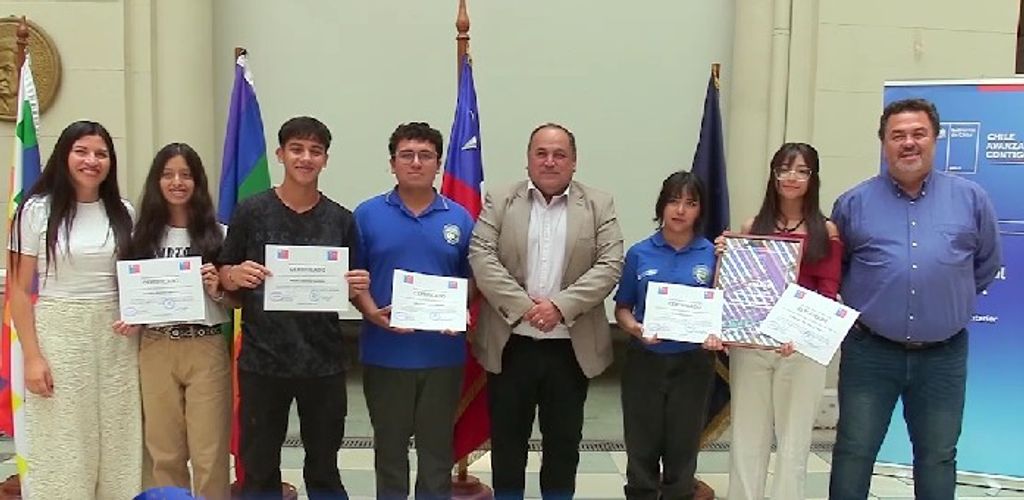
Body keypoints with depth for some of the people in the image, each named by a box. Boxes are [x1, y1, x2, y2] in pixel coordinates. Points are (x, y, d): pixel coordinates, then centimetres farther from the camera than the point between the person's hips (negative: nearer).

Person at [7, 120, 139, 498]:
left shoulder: (123, 212, 8)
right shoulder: (38, 209, -3)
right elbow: (18, 290, -3)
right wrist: (32, 356, -9)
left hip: (116, 337, 3)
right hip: (59, 333, -3)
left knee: (117, 441, 8)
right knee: (62, 445, 4)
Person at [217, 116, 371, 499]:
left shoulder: (341, 219, 4)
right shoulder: (251, 211, 0)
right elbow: (224, 276, 4)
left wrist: (357, 287, -11)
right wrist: (237, 276, -17)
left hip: (323, 361, 1)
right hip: (262, 359, -1)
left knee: (324, 469, 14)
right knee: (259, 468, 10)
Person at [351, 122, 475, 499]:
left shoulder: (459, 218, 3)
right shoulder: (367, 214, 0)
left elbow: (472, 279, 7)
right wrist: (372, 313, -15)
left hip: (443, 353, 1)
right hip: (385, 353, -1)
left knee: (437, 445, 13)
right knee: (389, 445, 14)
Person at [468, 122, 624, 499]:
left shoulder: (599, 205, 3)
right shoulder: (499, 202, 3)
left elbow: (610, 265, -6)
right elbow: (481, 258, -7)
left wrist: (560, 306, -17)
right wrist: (524, 306, -17)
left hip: (572, 346, 0)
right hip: (509, 343, 0)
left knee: (564, 440, 13)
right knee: (507, 438, 12)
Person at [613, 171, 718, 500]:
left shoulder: (713, 254, -2)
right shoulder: (639, 253, 0)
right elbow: (622, 308, 5)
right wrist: (635, 328, -15)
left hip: (692, 362, 0)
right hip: (645, 360, 1)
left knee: (682, 448, 11)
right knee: (642, 448, 9)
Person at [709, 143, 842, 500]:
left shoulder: (826, 231, 2)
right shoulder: (752, 228, 8)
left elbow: (828, 293, -3)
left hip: (802, 346, -2)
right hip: (749, 343, 2)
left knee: (793, 440, 8)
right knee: (746, 438, 8)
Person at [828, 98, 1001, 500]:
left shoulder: (971, 199, 1)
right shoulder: (854, 202, -2)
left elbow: (987, 264, 15)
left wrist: (952, 299, 13)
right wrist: (863, 302, 6)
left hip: (943, 356, 1)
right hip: (870, 351, -1)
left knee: (938, 457, 15)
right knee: (853, 452, 8)